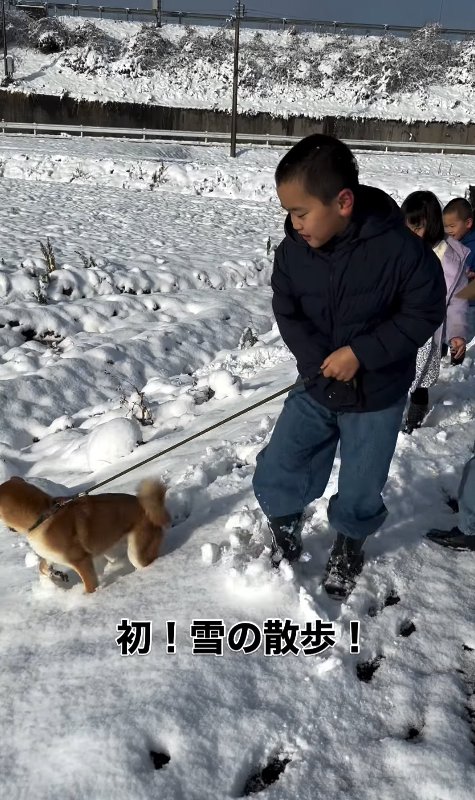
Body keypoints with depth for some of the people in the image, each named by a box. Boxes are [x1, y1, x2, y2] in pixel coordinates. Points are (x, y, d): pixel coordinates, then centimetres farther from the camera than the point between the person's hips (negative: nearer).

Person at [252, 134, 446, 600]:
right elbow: (287, 312, -3)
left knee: (359, 491, 10)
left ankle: (349, 546, 42)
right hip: (316, 386, 3)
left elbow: (423, 313, -14)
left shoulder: (399, 248, -23)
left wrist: (360, 353, -23)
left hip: (378, 394, -3)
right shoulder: (292, 249, -12)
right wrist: (322, 361, -18)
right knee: (275, 474, 4)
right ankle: (286, 535, 35)